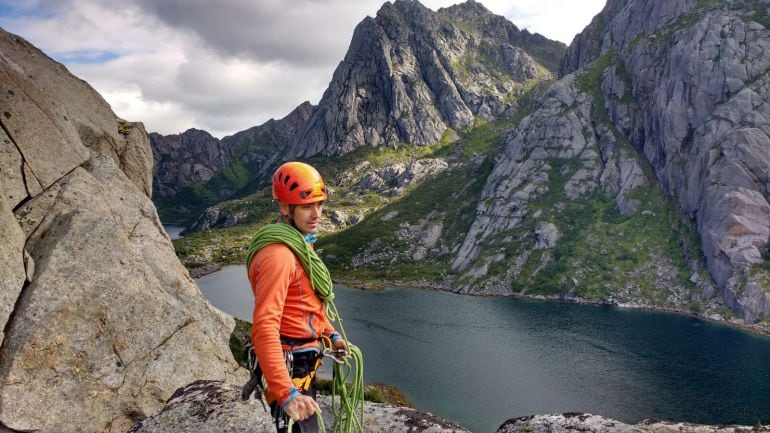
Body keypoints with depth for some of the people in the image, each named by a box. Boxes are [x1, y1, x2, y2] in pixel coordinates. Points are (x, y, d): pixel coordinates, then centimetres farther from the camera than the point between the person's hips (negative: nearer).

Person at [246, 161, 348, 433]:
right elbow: (264, 328, -35)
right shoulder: (279, 254, -26)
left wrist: (331, 334, 13)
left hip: (302, 366, 10)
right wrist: (286, 393, -42)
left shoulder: (298, 244, 8)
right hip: (289, 370, -10)